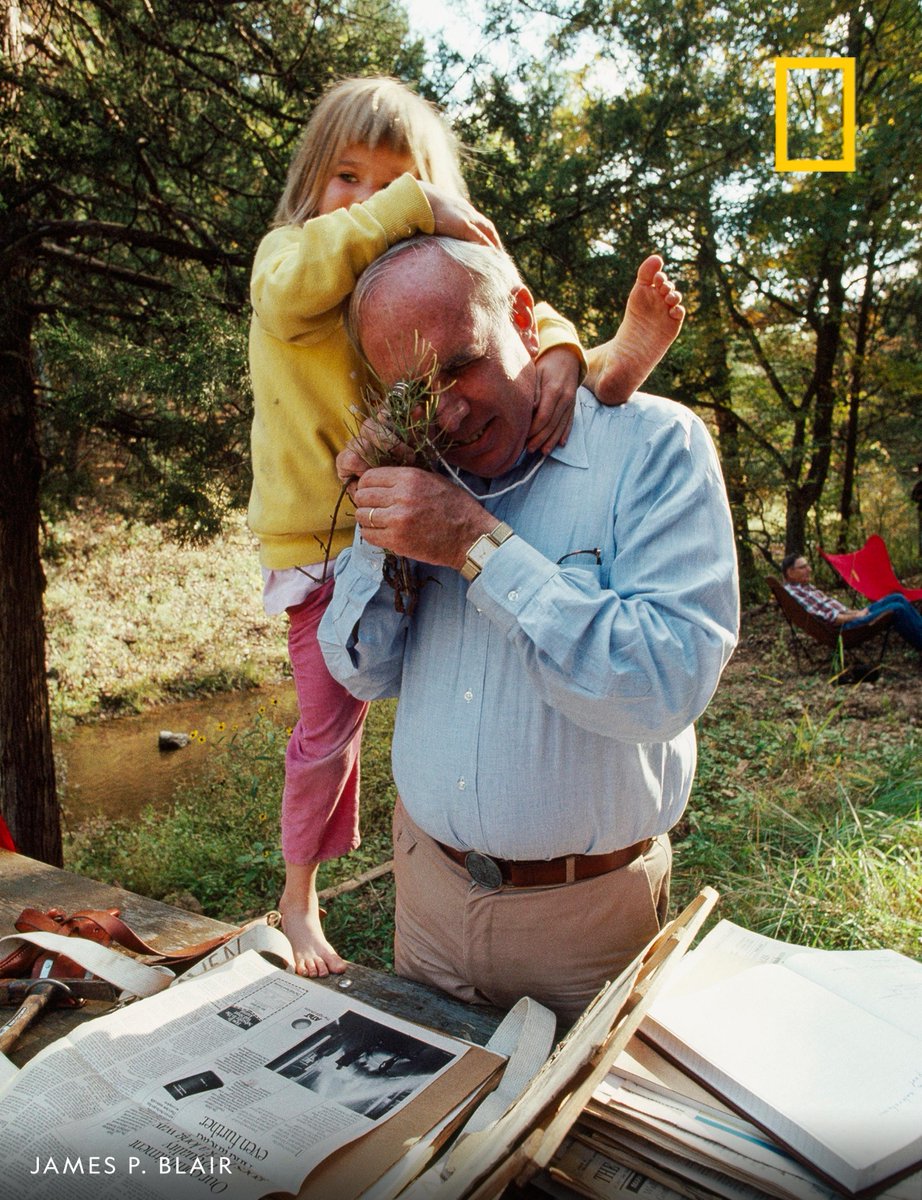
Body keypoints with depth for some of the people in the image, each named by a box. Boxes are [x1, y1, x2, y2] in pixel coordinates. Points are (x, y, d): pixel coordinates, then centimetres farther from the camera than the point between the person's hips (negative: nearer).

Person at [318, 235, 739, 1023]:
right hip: (427, 878, 5)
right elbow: (365, 673, 2)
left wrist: (478, 543, -27)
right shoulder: (419, 460, 1)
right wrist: (378, 533, -14)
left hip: (585, 911, -4)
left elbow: (669, 683, -28)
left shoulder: (655, 443, -15)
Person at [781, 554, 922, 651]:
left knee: (898, 598, 4)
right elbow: (826, 617, -21)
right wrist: (854, 616, -13)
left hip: (847, 617, 10)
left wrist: (855, 612, 4)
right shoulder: (792, 592, -16)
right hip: (843, 628, -10)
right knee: (897, 609, -16)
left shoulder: (807, 587, 17)